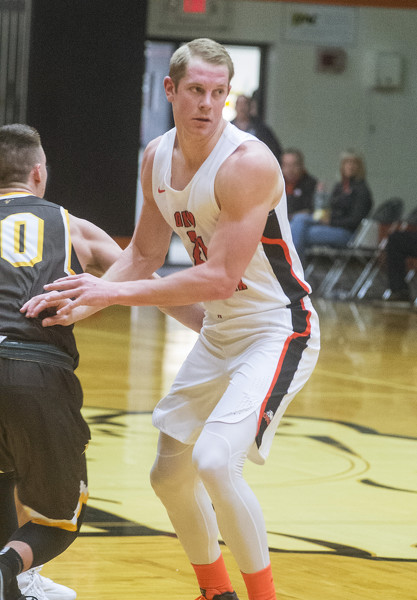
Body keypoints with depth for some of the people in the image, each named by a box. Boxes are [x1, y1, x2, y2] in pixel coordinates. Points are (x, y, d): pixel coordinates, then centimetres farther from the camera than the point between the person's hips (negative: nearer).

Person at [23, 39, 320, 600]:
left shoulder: (247, 163, -25)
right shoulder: (157, 159, 0)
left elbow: (220, 278, -28)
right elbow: (144, 253, 11)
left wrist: (115, 292, -26)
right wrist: (85, 301, -6)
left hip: (276, 329, -8)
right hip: (220, 332, 8)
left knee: (215, 459, -25)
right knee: (169, 474, 14)